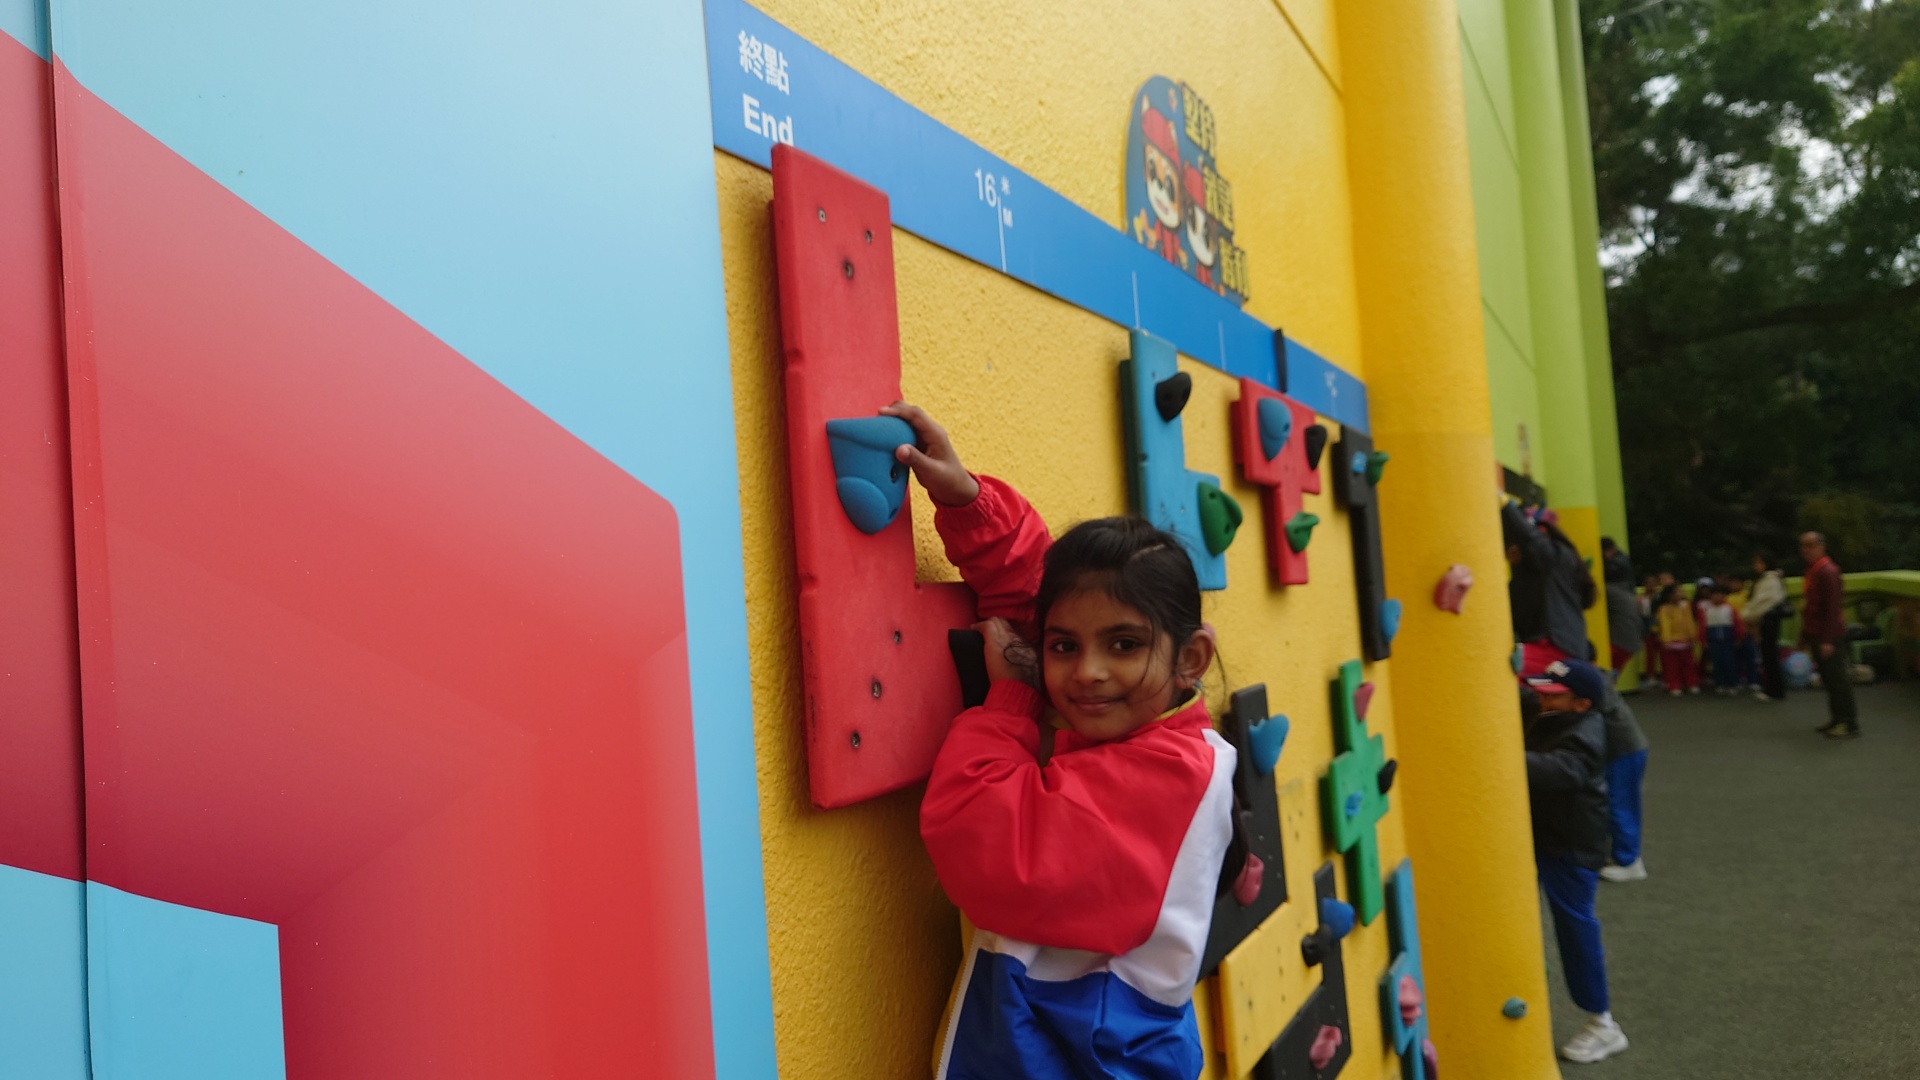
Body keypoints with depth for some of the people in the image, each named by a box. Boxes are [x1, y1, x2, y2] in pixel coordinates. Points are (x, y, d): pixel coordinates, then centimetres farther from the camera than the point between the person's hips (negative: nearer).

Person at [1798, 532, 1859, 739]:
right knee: (1828, 680, 14)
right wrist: (1805, 636, 20)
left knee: (1838, 681, -5)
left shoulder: (1828, 572, -15)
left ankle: (1851, 726, 0)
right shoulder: (1812, 571, 13)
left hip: (1830, 637, -9)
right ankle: (1837, 719, 22)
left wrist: (1828, 640, -22)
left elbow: (1832, 608, -19)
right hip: (1817, 636, 9)